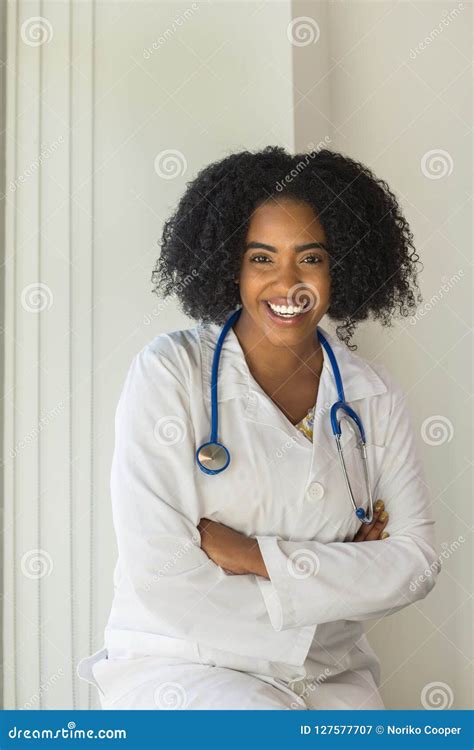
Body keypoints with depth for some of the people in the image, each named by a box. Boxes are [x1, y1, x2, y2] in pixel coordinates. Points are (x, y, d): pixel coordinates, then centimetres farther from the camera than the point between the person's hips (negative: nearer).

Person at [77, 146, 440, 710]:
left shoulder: (374, 396, 5)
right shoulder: (169, 372, -8)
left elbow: (415, 562, -3)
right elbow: (159, 577, -15)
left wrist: (253, 554, -15)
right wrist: (342, 576, -10)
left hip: (331, 678, 4)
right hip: (178, 663, -4)